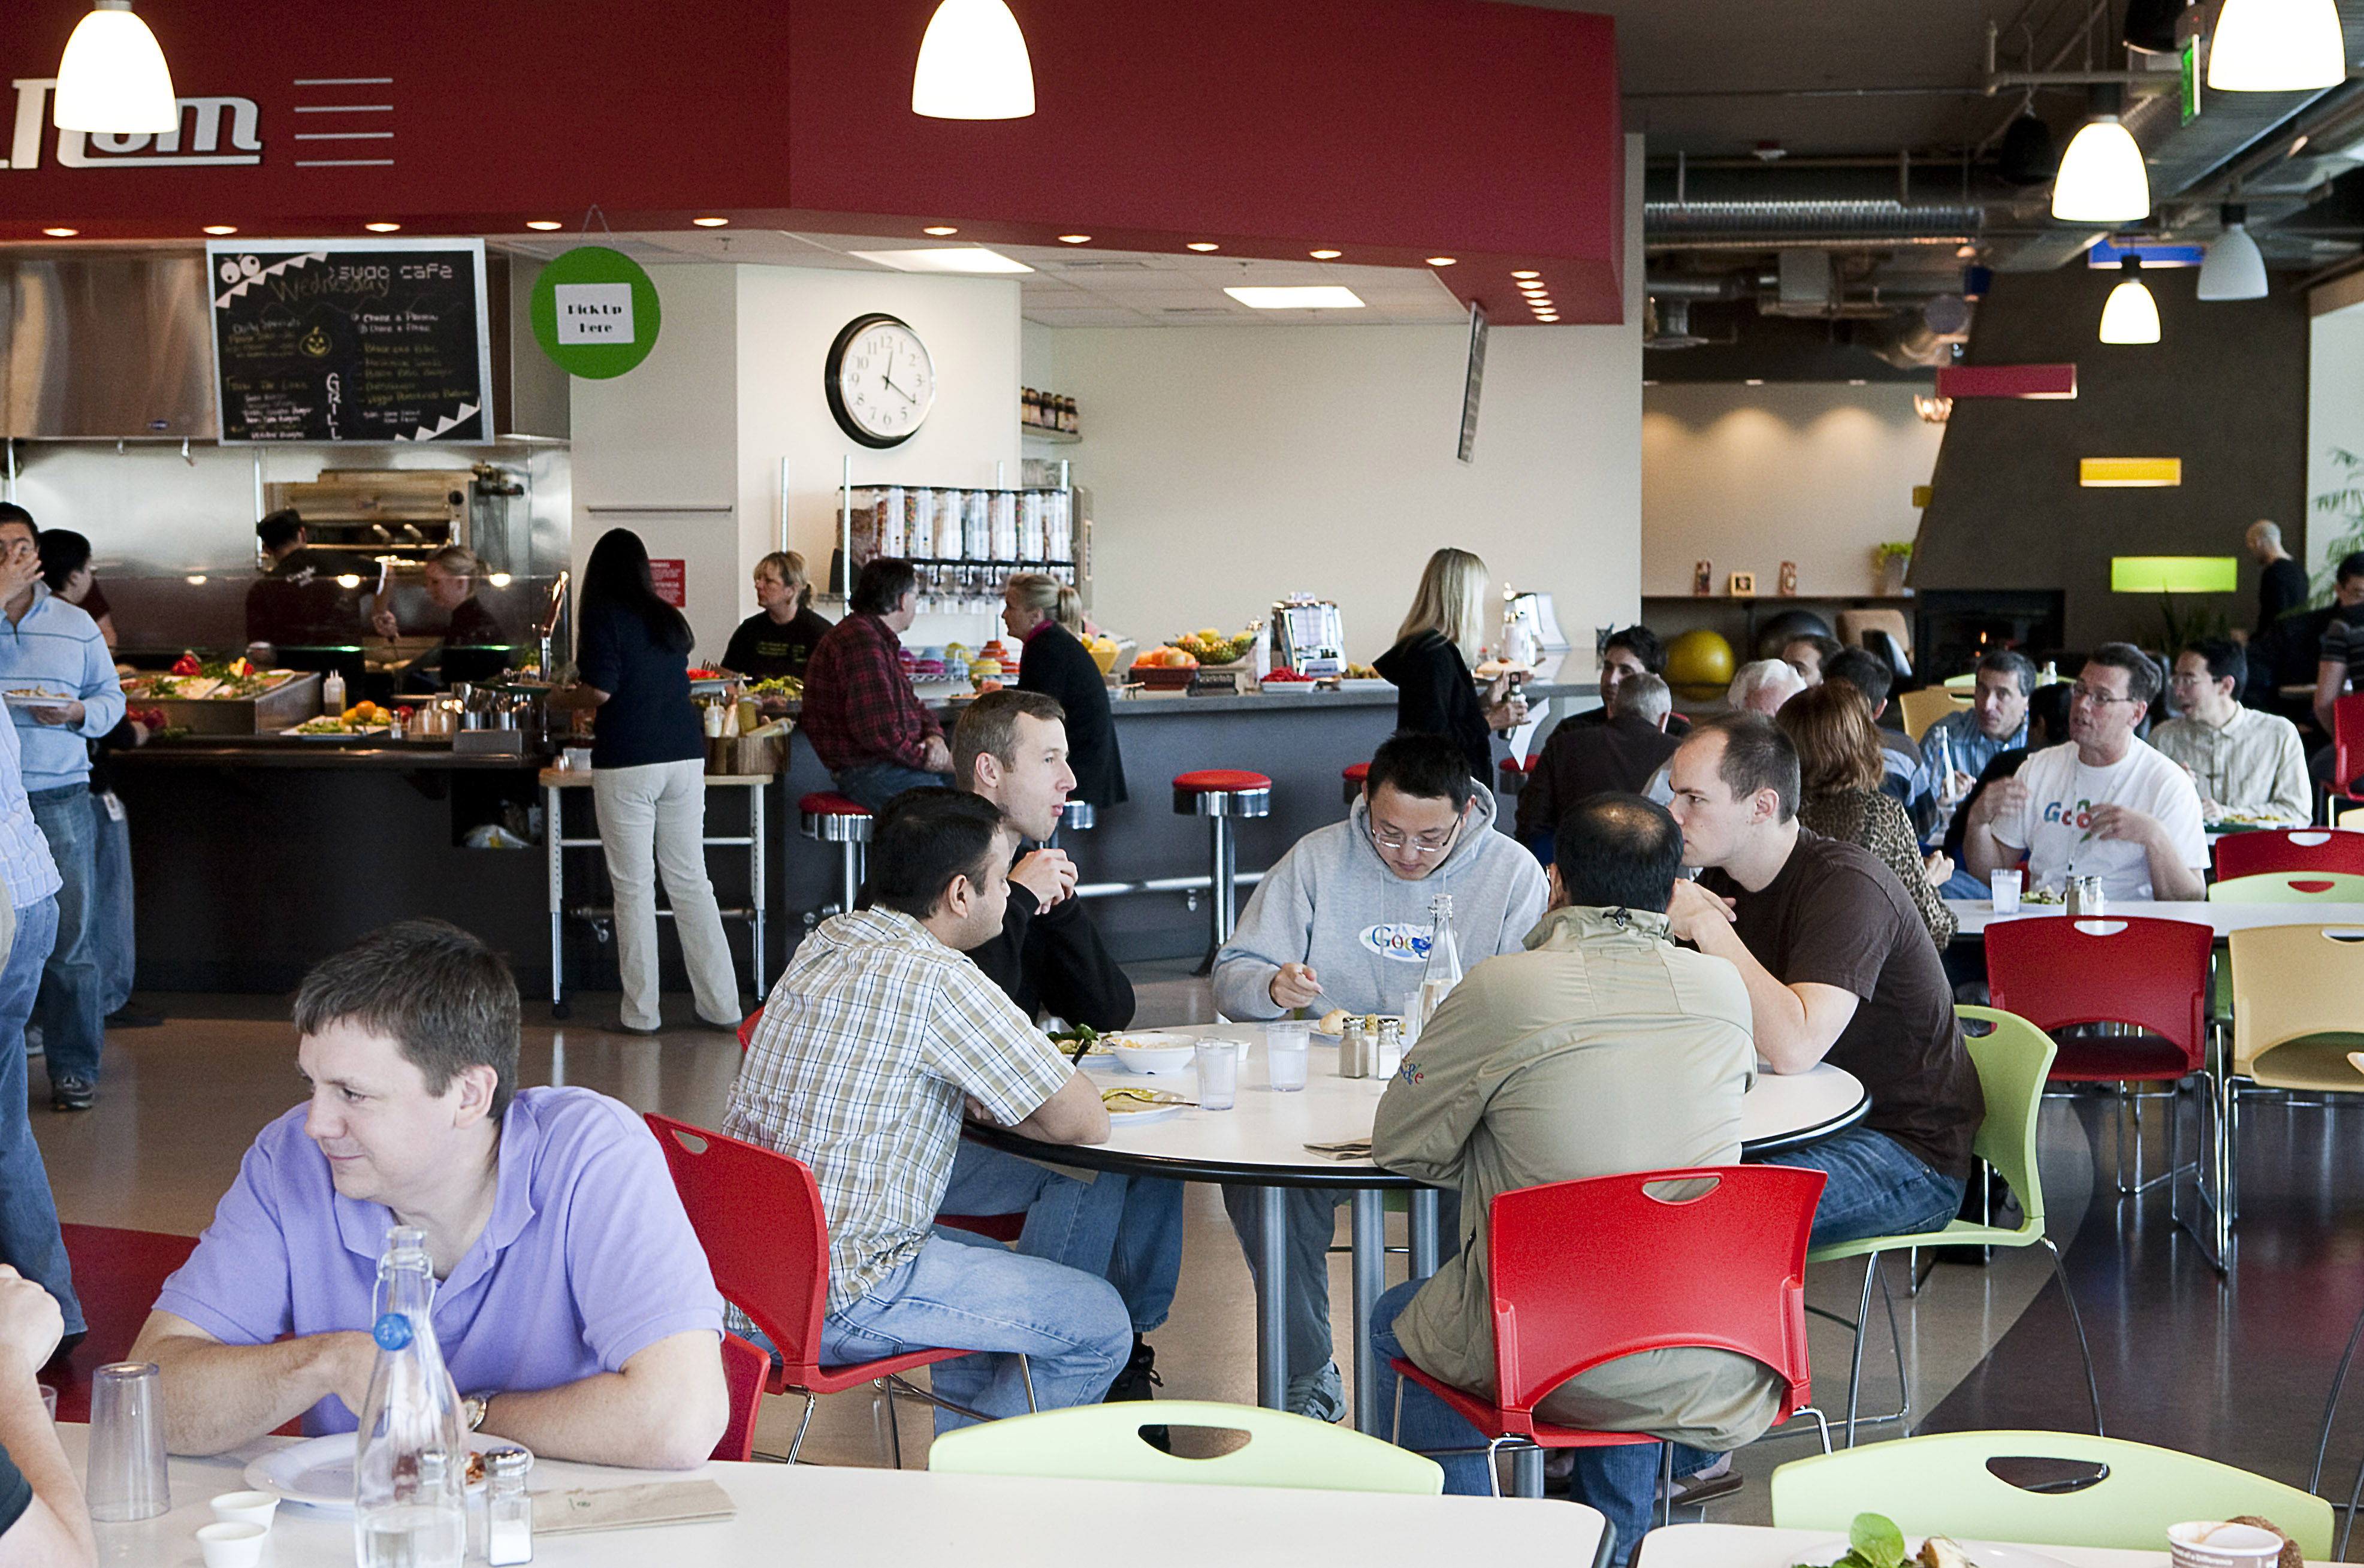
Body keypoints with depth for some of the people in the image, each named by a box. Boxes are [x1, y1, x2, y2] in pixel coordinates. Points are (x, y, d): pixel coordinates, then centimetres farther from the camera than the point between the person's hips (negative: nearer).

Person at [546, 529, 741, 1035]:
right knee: (691, 881, 9)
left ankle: (641, 1012, 5)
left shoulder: (604, 617, -5)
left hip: (627, 762, -5)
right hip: (685, 756, 5)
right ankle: (721, 1006, 9)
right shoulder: (670, 619, 12)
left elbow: (600, 690, -13)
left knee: (633, 887, 1)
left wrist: (562, 699, 8)